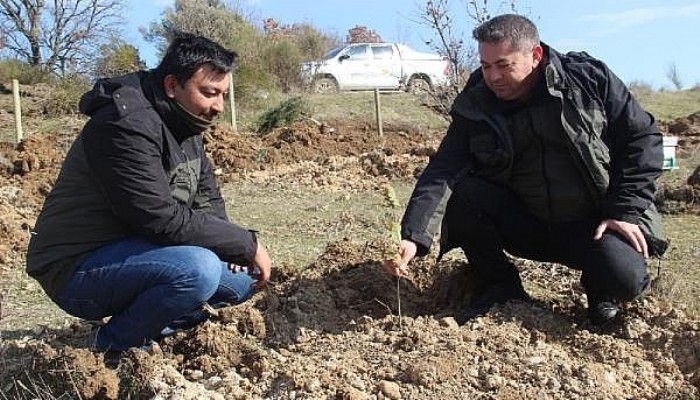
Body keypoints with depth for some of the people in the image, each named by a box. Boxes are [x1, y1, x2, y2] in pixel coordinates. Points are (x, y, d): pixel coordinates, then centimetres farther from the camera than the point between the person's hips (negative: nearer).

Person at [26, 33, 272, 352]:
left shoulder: (184, 124, 7)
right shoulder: (127, 125, -23)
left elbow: (207, 199, 14)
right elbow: (162, 219, -29)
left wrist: (233, 247, -6)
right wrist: (246, 244, -21)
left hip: (130, 250, 9)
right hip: (76, 268, -9)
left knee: (243, 279, 4)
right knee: (198, 269, -32)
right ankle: (117, 344, -7)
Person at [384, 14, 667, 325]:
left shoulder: (590, 78, -8)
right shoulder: (474, 107, -7)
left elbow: (642, 138, -3)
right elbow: (443, 172, -17)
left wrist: (626, 211, -13)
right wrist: (413, 236, -33)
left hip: (593, 224, -2)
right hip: (524, 224, 2)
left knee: (625, 278, -31)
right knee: (463, 195, -23)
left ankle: (600, 288, 9)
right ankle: (500, 287, -1)